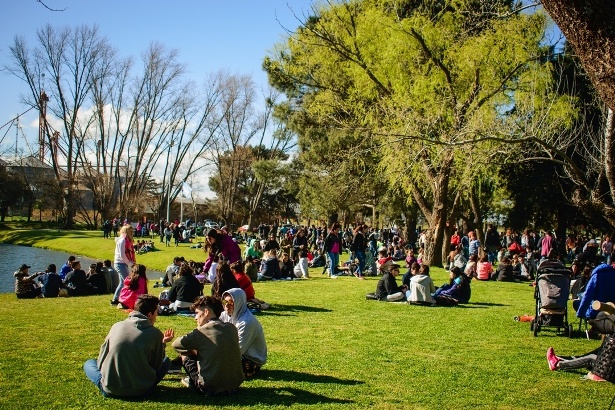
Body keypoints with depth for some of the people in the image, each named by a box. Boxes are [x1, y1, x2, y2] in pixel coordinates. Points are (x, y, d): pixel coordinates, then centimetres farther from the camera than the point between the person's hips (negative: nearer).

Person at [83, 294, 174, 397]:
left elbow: (101, 361, 9)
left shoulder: (116, 326, 2)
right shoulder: (155, 334, -5)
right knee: (166, 361, 23)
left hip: (110, 390, 1)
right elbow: (156, 366, 5)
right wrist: (162, 344, 17)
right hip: (140, 390, 0)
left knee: (89, 363, 29)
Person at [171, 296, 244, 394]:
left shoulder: (203, 331, -12)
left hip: (211, 388, -5)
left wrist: (192, 350, 14)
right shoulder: (232, 328, 3)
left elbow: (176, 345, -3)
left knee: (185, 354, 12)